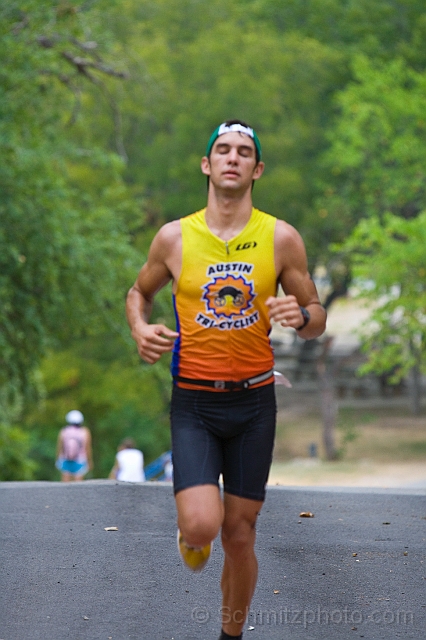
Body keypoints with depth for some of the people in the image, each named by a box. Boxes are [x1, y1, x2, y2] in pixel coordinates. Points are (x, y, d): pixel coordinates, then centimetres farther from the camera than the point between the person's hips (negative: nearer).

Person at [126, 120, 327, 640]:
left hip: (254, 402, 1)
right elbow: (140, 292, 16)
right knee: (201, 525, -18)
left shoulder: (281, 239, -2)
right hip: (194, 403, -1)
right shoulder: (174, 238, -2)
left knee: (239, 536, 5)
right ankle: (190, 532, 19)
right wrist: (141, 329, -5)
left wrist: (302, 315, -18)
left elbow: (317, 321, 6)